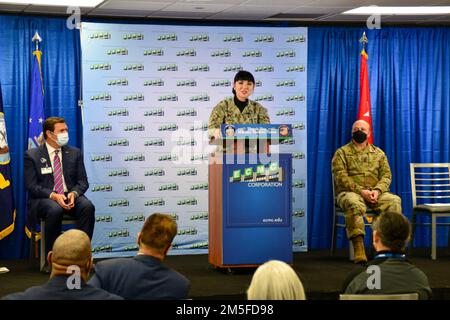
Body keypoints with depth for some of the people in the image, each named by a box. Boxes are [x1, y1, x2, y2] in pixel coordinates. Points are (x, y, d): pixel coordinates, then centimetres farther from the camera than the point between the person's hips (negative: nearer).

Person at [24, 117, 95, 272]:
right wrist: (53, 195, -21)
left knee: (88, 206, -30)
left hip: (70, 196, 3)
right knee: (55, 210, -38)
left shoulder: (74, 153, 13)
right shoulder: (32, 155, 2)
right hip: (44, 199, -3)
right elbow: (31, 186, -5)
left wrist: (74, 194, -15)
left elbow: (83, 182, 9)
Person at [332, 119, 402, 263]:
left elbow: (386, 175, 10)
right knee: (354, 203, -39)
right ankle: (358, 249, -43)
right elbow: (341, 177, -5)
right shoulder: (342, 153, 8)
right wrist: (361, 191, -16)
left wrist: (377, 190, -11)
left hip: (375, 193, 3)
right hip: (349, 192, -3)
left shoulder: (378, 153, 19)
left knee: (395, 201, -26)